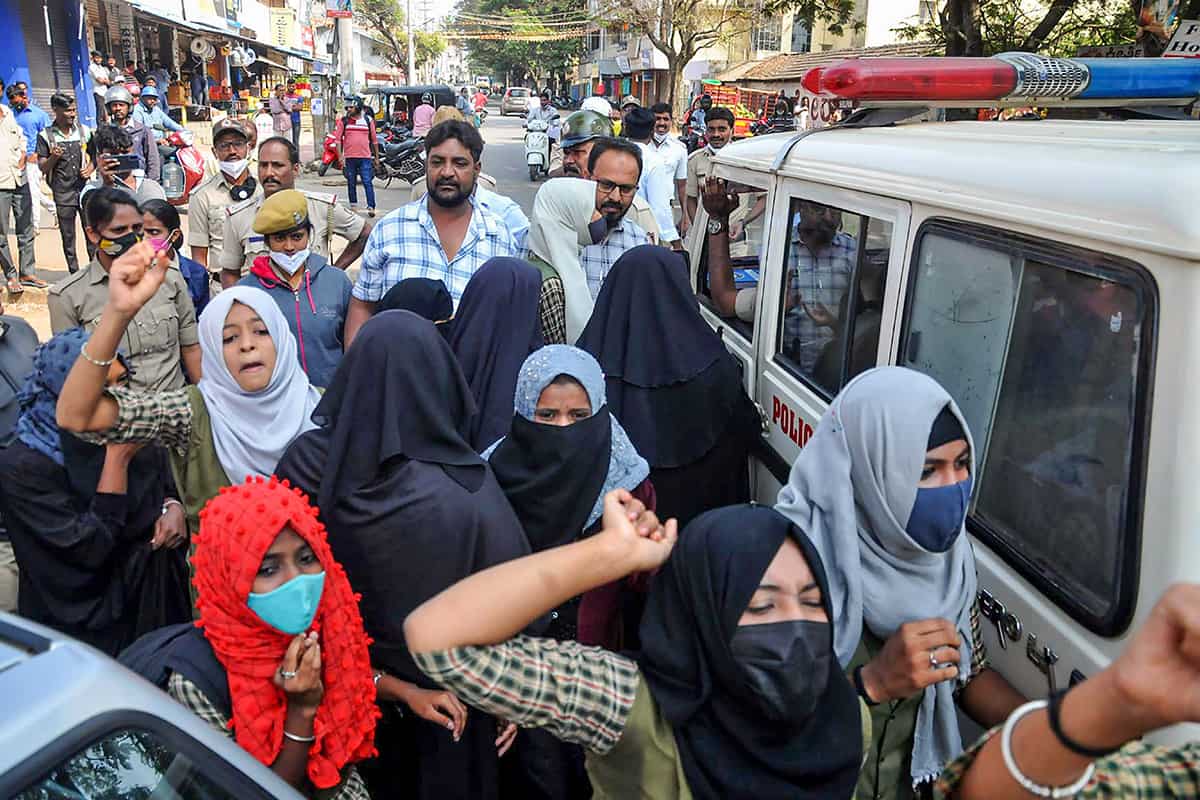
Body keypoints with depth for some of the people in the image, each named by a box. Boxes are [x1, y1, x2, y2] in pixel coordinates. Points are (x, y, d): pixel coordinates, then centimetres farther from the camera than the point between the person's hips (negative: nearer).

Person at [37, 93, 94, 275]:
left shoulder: (84, 131, 7)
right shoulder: (45, 136, 0)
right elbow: (42, 168, 0)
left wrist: (90, 169, -2)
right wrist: (54, 157, -19)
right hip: (63, 194, -1)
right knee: (67, 237, 4)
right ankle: (75, 274, 11)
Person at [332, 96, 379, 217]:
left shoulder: (368, 120, 6)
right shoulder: (343, 121, 4)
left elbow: (374, 139, 11)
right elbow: (337, 138, 3)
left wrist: (376, 156, 11)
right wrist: (340, 155, -7)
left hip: (365, 157, -1)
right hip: (349, 157, 1)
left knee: (368, 182, -8)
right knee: (351, 183, 9)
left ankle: (371, 207, -8)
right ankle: (353, 205, 22)